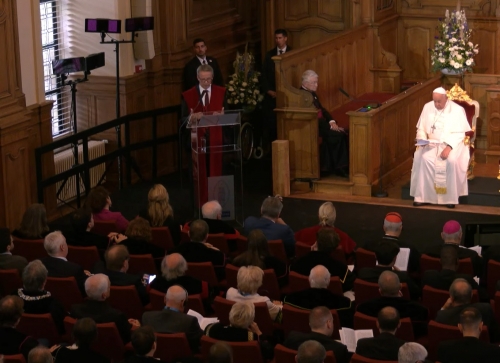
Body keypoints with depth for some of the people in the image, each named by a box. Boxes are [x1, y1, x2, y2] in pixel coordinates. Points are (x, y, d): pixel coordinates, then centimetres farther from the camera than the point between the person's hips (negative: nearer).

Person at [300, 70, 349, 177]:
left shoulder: (312, 94, 16)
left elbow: (321, 109, 17)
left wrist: (332, 122, -1)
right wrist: (329, 126, -18)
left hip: (320, 124, 9)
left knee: (343, 133, -12)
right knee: (337, 136, -24)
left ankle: (343, 167, -13)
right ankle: (337, 168, -14)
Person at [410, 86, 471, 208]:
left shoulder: (457, 110, -7)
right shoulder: (427, 107, 5)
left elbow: (460, 133, -10)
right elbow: (421, 128, 10)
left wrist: (449, 147, -24)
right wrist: (422, 140, -11)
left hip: (452, 143, -3)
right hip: (431, 143, 3)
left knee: (451, 160, -35)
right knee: (421, 158, -29)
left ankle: (450, 197, -21)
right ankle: (423, 196, -23)